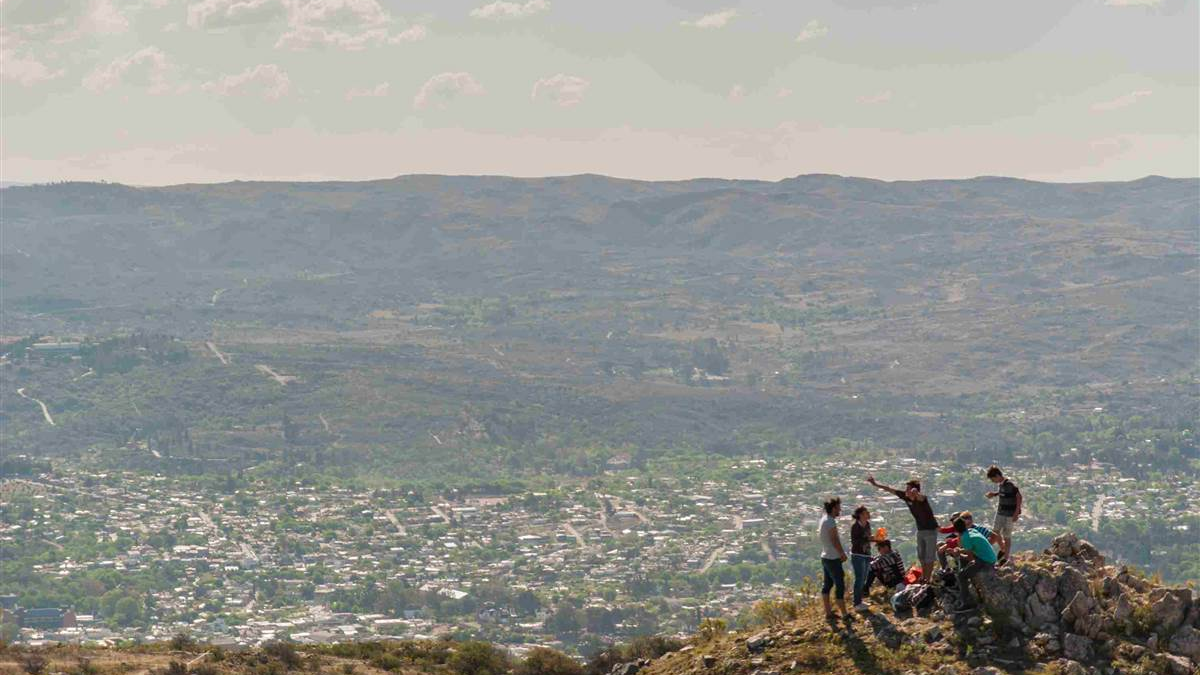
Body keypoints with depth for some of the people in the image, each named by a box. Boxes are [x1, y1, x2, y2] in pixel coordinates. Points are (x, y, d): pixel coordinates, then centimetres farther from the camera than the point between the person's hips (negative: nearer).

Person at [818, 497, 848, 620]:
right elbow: (835, 541, -20)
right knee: (840, 586, -4)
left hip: (825, 557, 10)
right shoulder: (830, 522, -19)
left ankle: (828, 612, 16)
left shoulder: (823, 520, 9)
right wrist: (843, 554, -6)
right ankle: (844, 614, 0)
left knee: (827, 585, 12)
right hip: (833, 559, -10)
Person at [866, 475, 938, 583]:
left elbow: (919, 496, -53)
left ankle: (928, 578, 0)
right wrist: (875, 483, 1)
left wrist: (915, 493, -77)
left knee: (929, 556, -4)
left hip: (931, 529, -8)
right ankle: (923, 577, 24)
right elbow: (889, 489, 0)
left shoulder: (921, 498, -27)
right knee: (921, 555, 14)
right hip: (920, 529, 8)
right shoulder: (905, 496, -7)